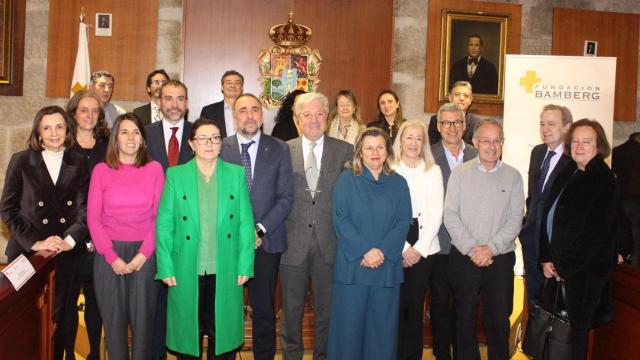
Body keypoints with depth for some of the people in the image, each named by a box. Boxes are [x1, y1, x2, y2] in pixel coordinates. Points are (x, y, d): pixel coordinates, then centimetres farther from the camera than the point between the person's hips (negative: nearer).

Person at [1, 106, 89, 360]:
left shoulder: (78, 164, 6)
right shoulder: (21, 161, 1)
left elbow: (84, 209, 1)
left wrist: (69, 240, -14)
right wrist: (35, 242, -11)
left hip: (66, 255, 1)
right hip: (28, 253, -1)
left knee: (61, 316, 7)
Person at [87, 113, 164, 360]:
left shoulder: (154, 169, 3)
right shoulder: (101, 170, 3)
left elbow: (159, 215, 1)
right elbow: (93, 218, 1)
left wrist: (143, 254, -8)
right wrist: (112, 257, -7)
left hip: (144, 254, 0)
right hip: (109, 254, 1)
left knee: (142, 319, 6)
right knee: (114, 319, 9)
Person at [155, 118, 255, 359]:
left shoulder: (236, 173, 4)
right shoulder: (175, 175, 1)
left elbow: (246, 223, 3)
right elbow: (163, 225, 1)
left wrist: (245, 265, -3)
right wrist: (166, 268, -5)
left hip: (225, 273, 1)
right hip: (186, 273, 0)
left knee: (223, 333, 10)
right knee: (188, 333, 11)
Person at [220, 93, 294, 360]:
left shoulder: (279, 150, 5)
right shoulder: (219, 149, 4)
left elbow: (285, 198, 1)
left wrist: (260, 230, -9)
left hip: (266, 241, 0)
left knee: (264, 310, 7)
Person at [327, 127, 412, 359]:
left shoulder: (398, 183, 9)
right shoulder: (347, 179, 2)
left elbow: (403, 222, 2)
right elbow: (340, 220, -6)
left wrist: (382, 251, -12)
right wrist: (365, 251, -15)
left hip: (387, 266, 2)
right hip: (352, 265, -2)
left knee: (383, 327, 7)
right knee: (349, 325, 3)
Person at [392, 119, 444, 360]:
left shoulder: (433, 171, 8)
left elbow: (436, 212, 1)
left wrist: (419, 248, -8)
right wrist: (404, 248, -10)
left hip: (424, 247, 2)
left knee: (416, 304, 7)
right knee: (397, 304, 0)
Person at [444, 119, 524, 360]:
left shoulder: (513, 177, 3)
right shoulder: (460, 174, 1)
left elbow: (515, 219, -2)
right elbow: (450, 216, -5)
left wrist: (491, 247, -13)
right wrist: (471, 249, -12)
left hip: (500, 259, 0)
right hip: (463, 258, 0)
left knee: (499, 319, 8)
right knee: (465, 317, 10)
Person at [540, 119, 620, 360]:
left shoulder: (604, 182, -12)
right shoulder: (568, 174, 9)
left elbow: (594, 234, -17)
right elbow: (549, 217, 8)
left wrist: (564, 267, -12)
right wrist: (546, 259, -1)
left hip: (585, 272, -6)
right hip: (557, 268, 6)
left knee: (577, 330, 5)